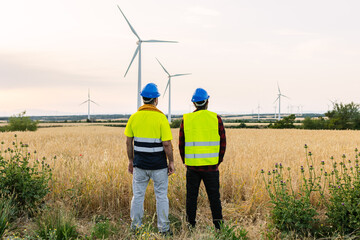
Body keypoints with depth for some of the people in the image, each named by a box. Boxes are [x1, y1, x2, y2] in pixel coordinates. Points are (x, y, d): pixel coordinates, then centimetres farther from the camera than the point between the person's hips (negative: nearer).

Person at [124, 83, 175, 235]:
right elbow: (167, 144, -14)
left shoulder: (134, 117, 0)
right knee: (161, 196, 8)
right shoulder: (161, 118, -12)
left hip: (139, 164, 3)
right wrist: (171, 162, -3)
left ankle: (135, 227, 18)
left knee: (138, 195, 12)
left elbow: (128, 142, 4)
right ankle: (163, 228, 13)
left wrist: (130, 161, 14)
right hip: (159, 165, -3)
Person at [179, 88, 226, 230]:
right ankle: (218, 224, 9)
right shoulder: (216, 118, -1)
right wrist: (218, 161, 14)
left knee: (191, 196, 10)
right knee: (214, 196, 8)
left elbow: (181, 144, 5)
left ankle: (191, 224, 14)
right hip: (211, 166, -1)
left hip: (192, 166, 1)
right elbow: (223, 143, 2)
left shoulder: (186, 119, 1)